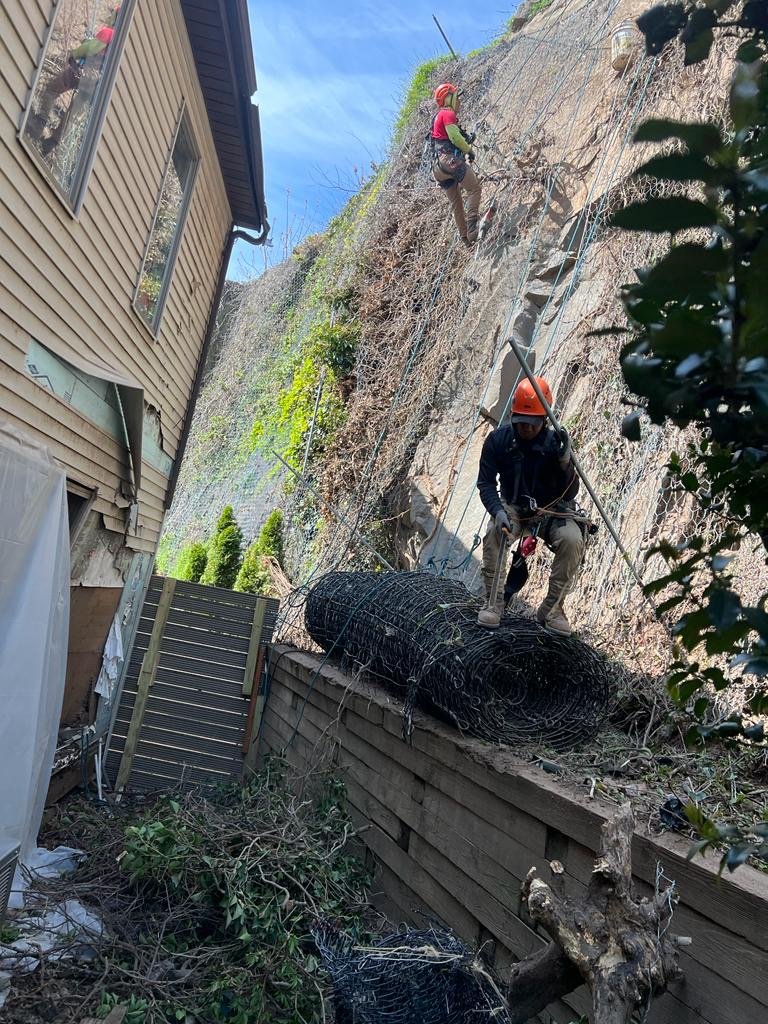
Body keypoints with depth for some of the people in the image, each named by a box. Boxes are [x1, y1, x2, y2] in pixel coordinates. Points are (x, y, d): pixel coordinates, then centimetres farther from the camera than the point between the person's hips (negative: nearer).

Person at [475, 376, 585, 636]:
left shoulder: (555, 442, -13)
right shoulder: (498, 439, -11)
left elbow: (570, 493, -14)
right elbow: (486, 482, -9)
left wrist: (565, 462, -33)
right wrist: (498, 511, -28)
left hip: (550, 510, 0)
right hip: (512, 507, 0)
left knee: (573, 540, -29)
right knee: (493, 534, -32)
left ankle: (551, 608, -12)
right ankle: (493, 602, -14)